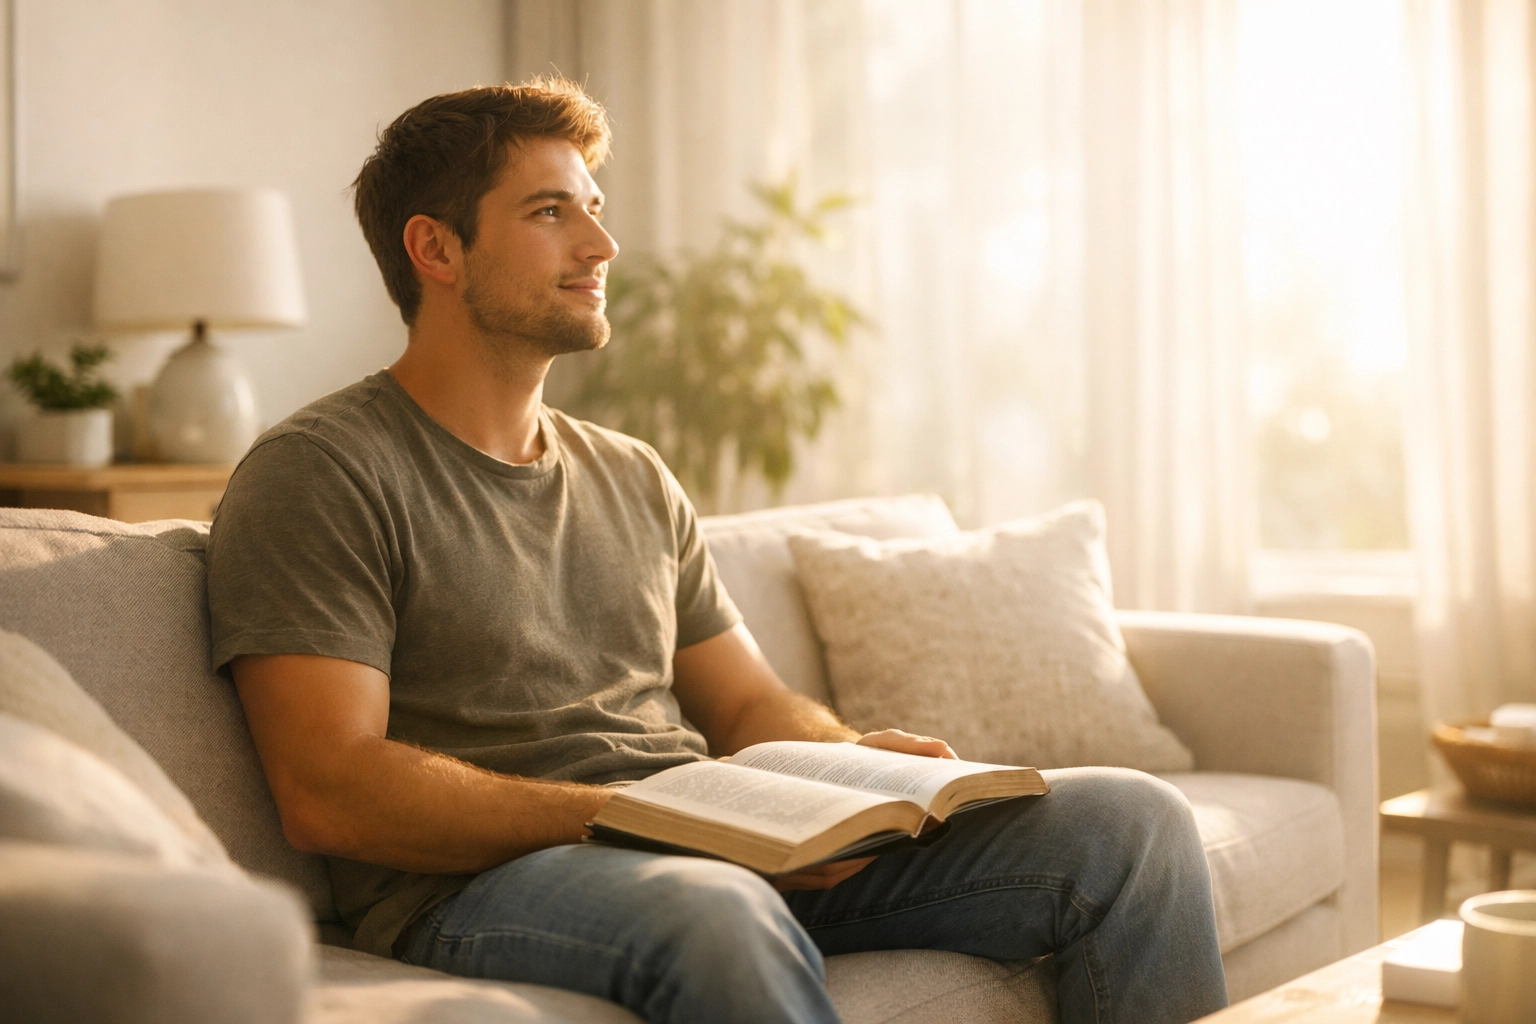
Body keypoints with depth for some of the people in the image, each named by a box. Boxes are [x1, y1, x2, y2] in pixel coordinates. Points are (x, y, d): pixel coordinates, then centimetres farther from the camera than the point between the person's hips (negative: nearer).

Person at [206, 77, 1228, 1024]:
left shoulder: (634, 478, 22)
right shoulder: (319, 474, -2)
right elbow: (329, 792, -13)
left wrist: (855, 756, -2)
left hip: (719, 856, 7)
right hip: (485, 884, -6)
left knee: (1130, 818, -8)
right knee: (713, 910, -43)